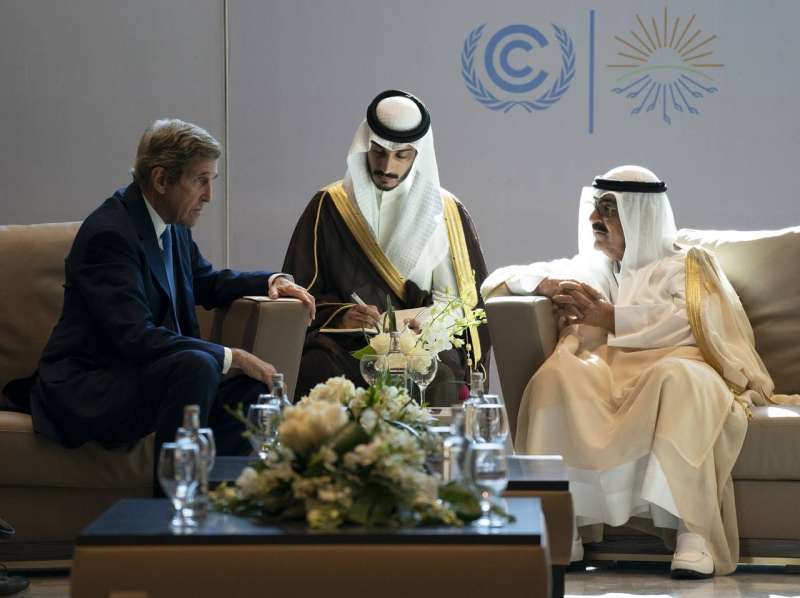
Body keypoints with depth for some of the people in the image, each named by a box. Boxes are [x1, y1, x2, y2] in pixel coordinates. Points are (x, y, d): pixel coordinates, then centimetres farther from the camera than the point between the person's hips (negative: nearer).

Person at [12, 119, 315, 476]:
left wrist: (272, 281, 6)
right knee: (197, 366, -31)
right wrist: (232, 357, -26)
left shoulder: (173, 224, 7)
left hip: (136, 374, 9)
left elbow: (207, 282, 26)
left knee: (251, 385, -6)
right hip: (85, 391, -9)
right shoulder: (109, 233, -21)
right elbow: (135, 338, -28)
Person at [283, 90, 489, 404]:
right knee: (318, 366, -36)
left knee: (441, 379, -36)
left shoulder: (447, 212, 13)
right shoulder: (329, 207, 11)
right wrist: (339, 315, -12)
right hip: (347, 343, 0)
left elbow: (467, 299, 13)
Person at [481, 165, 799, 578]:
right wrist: (548, 285, 9)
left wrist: (609, 316, -3)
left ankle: (692, 530, -46)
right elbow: (497, 280, 30)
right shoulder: (586, 269, 31)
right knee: (557, 375, -32)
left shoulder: (685, 264, 19)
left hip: (672, 368, -2)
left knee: (677, 378, -40)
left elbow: (693, 320, -3)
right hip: (603, 376, 3)